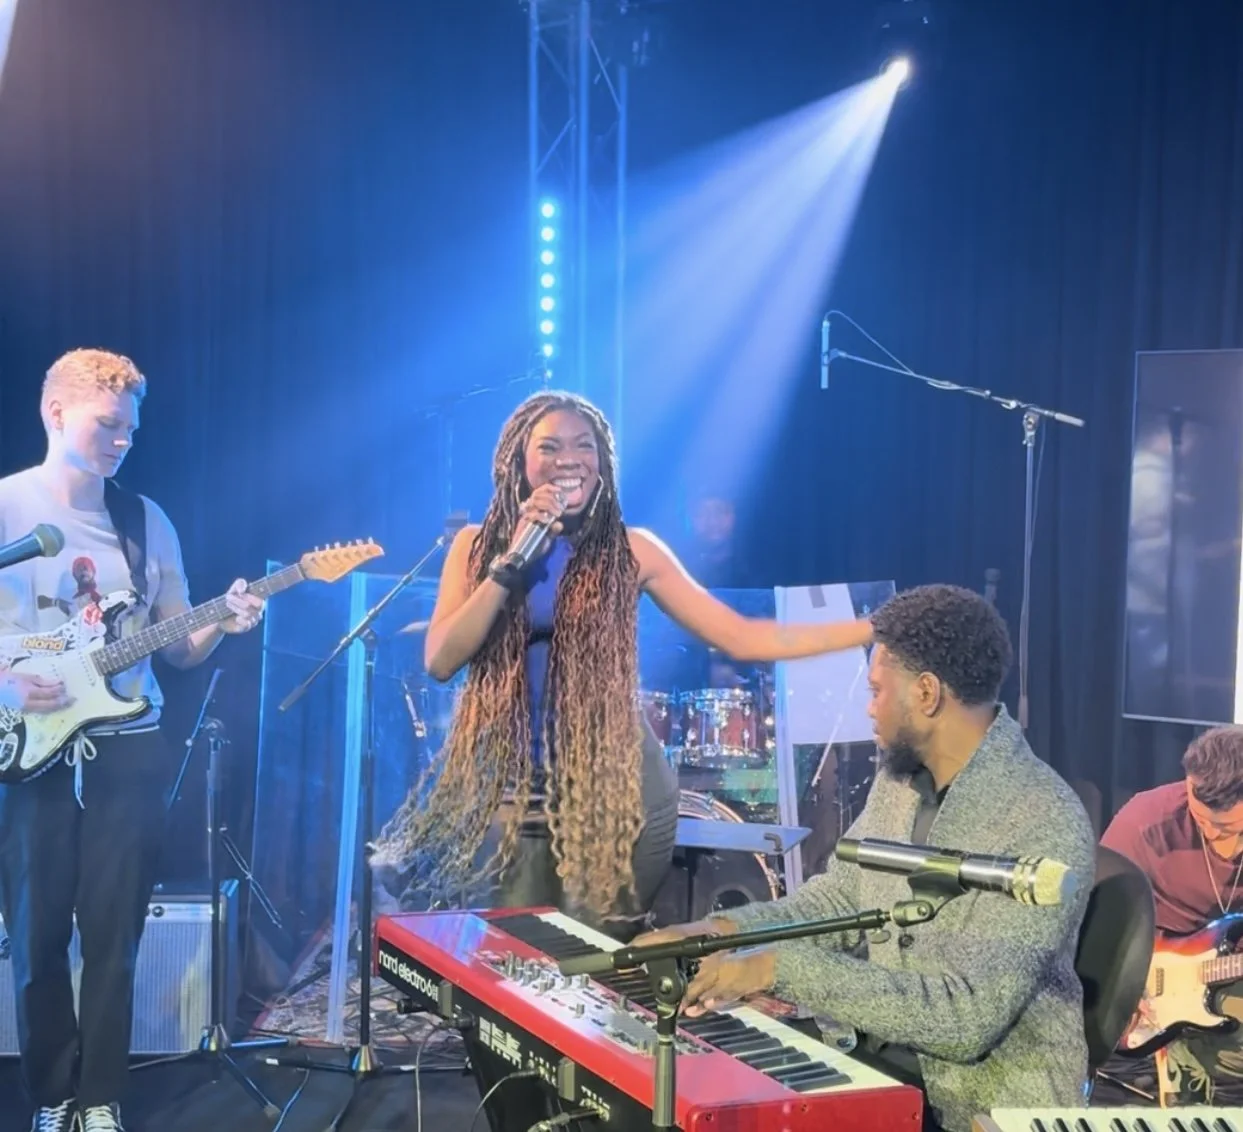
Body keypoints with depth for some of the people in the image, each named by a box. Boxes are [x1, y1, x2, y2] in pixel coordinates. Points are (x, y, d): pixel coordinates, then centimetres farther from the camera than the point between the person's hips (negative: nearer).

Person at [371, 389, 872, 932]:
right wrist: (513, 561, -16)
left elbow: (742, 637, -2)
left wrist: (874, 627, -8)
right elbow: (440, 661, -10)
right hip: (511, 788, 1)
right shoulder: (478, 545, 2)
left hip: (618, 787, 0)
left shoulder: (630, 549, 0)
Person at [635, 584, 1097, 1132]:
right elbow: (842, 896, 15)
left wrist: (783, 967, -28)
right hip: (880, 1060, 7)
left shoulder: (1044, 826, -23)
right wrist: (723, 929, -1)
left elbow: (966, 1016, -28)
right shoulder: (899, 775, 2)